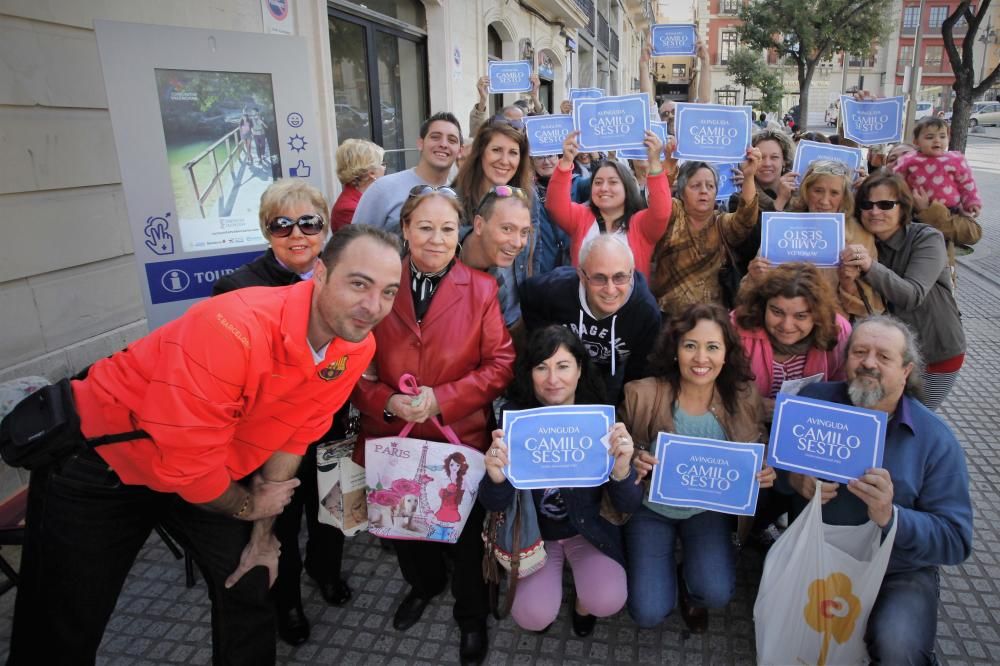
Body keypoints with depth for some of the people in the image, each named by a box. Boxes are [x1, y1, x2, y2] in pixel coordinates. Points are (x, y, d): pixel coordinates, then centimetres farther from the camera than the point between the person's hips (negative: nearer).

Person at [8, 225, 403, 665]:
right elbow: (185, 462, -31)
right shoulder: (234, 328, -37)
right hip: (99, 457, -5)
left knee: (250, 590, 10)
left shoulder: (357, 348, -15)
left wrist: (262, 535, 1)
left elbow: (293, 436, -4)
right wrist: (248, 506, -12)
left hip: (210, 470, 5)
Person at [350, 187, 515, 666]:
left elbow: (501, 364, -8)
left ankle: (472, 615, 42)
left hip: (461, 438, -2)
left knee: (465, 535, 13)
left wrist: (442, 399, -19)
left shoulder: (481, 289, -6)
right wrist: (387, 402, -18)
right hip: (391, 436, 3)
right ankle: (423, 585, 55)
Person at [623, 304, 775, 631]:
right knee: (649, 613, -7)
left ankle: (690, 583, 20)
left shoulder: (744, 398, -14)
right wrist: (633, 465, -30)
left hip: (708, 509, 2)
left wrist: (765, 475, -20)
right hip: (651, 508, -1)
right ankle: (663, 568, 29)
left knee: (716, 593, -19)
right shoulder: (642, 395, -22)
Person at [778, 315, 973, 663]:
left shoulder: (936, 440, -8)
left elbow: (956, 540, -10)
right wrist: (796, 481, -18)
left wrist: (890, 516, -28)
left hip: (898, 573, -1)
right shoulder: (813, 401, -4)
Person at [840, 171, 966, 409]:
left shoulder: (927, 239, -18)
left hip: (936, 353, -4)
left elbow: (913, 296, -32)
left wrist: (871, 266, -47)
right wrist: (848, 284, -31)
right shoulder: (864, 243, -4)